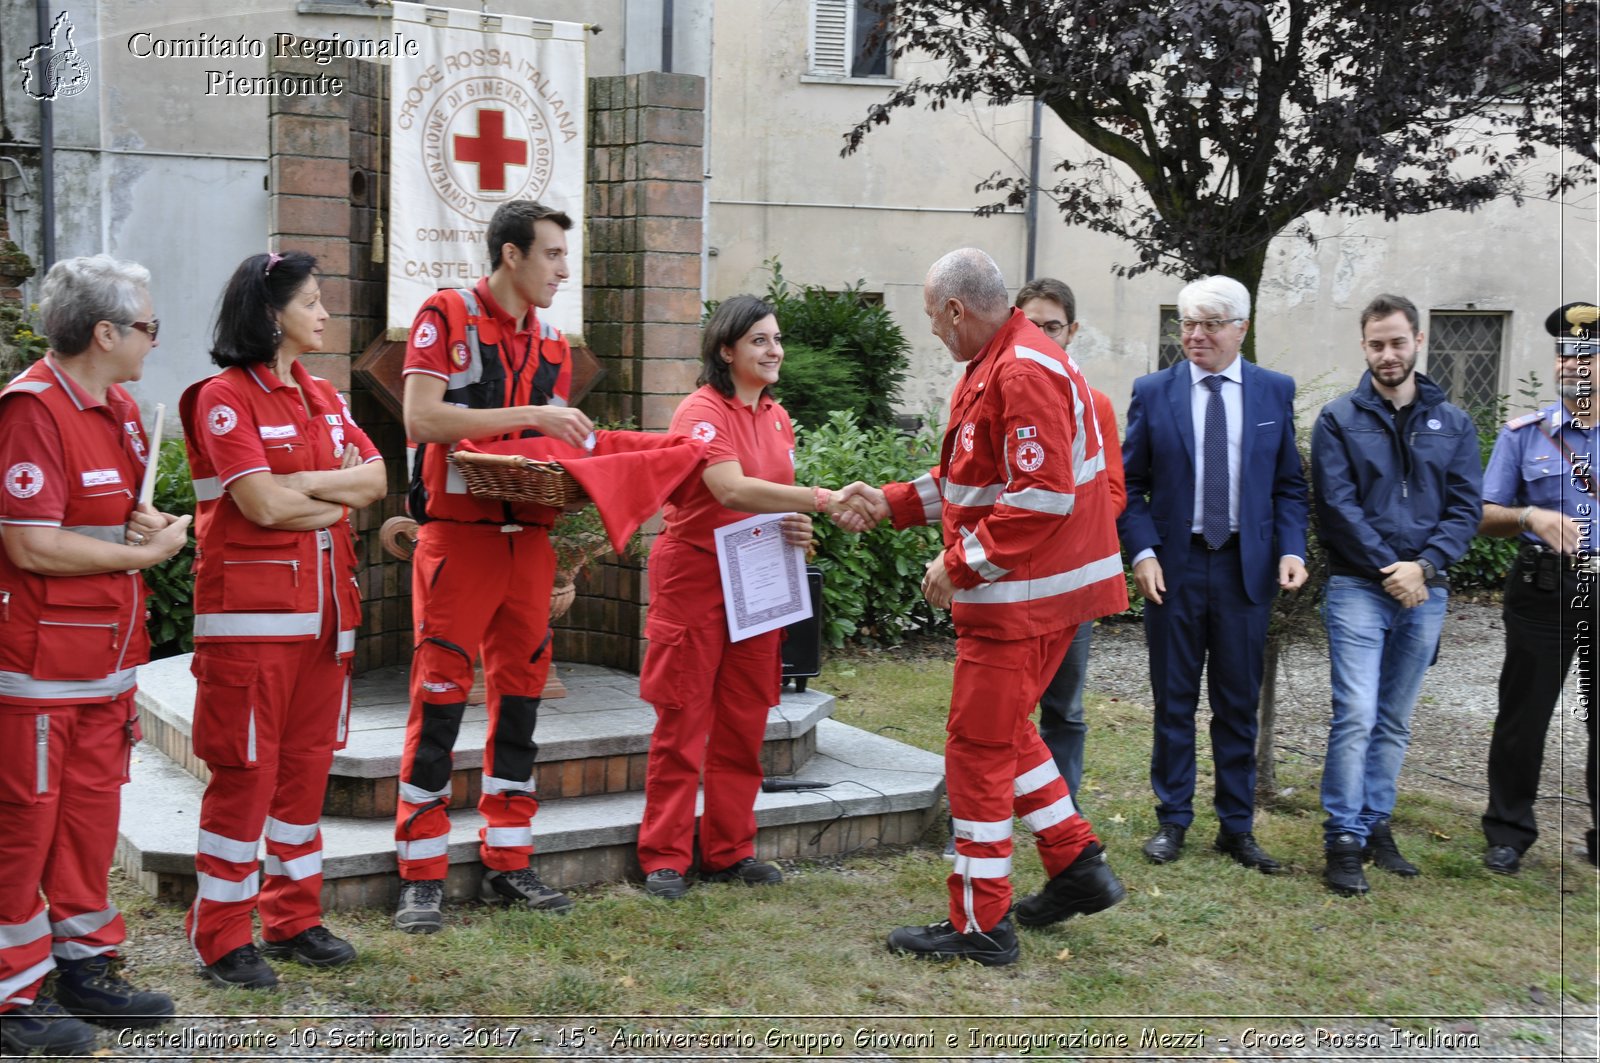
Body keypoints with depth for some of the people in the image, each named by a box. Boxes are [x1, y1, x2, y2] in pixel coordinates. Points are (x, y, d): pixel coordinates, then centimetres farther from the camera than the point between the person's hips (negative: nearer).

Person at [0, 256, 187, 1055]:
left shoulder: (119, 409, 11)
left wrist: (150, 524, 2)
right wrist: (144, 553, -12)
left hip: (108, 656, 9)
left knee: (92, 811, 15)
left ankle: (84, 965, 27)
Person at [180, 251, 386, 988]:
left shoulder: (323, 399, 15)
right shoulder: (224, 398, -8)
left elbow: (375, 479, 3)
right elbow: (263, 504, -18)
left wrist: (298, 484, -11)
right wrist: (339, 493, -3)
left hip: (325, 607, 7)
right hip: (252, 609, -7)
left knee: (307, 764, 11)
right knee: (245, 771, -3)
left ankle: (293, 919, 21)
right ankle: (222, 940, 6)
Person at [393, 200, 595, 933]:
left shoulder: (552, 343, 16)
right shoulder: (447, 315, -3)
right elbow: (421, 416, -15)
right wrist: (530, 416, -18)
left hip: (529, 536, 6)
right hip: (459, 533, -6)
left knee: (520, 694, 9)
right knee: (440, 695, -5)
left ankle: (507, 862, 18)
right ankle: (421, 877, 3)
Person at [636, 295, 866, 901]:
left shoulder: (777, 418, 12)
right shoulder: (702, 411, -12)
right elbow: (732, 490, -26)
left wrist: (795, 526, -1)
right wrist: (822, 500, -31)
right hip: (695, 573, -7)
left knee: (744, 721, 10)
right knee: (683, 720, -2)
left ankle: (730, 851, 20)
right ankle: (665, 857, 6)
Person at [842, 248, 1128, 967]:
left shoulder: (1025, 374, -20)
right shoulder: (994, 366, 14)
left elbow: (1042, 497, -27)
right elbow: (975, 478, 21)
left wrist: (961, 564, -20)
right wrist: (891, 504, 13)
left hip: (1022, 595, -11)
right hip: (1019, 591, 11)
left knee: (980, 746, -2)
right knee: (1004, 732, 21)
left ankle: (980, 926, 7)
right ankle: (1078, 868, 29)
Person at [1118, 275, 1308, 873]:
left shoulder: (1275, 391, 4)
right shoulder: (1153, 392, 1)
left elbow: (1288, 484, 7)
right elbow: (1130, 484, 2)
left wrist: (1291, 548, -7)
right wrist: (1142, 552, -11)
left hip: (1246, 567, 1)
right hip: (1174, 566, -1)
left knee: (1239, 705, 8)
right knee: (1174, 703, 7)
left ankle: (1237, 827, 19)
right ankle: (1172, 821, 19)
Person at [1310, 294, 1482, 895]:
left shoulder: (1452, 423, 9)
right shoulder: (1339, 419, 1)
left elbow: (1466, 508, 3)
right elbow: (1337, 507, -6)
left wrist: (1424, 566, -12)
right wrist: (1388, 570, -13)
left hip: (1424, 593, 4)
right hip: (1358, 589, -3)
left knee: (1395, 722, 11)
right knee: (1355, 716, -11)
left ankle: (1375, 825, 21)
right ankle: (1344, 840, -6)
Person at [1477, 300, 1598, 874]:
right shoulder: (1523, 433, 3)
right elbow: (1484, 516, 1)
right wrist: (1531, 516, -18)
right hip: (1544, 590, 0)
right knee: (1523, 713, 4)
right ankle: (1508, 832, 16)